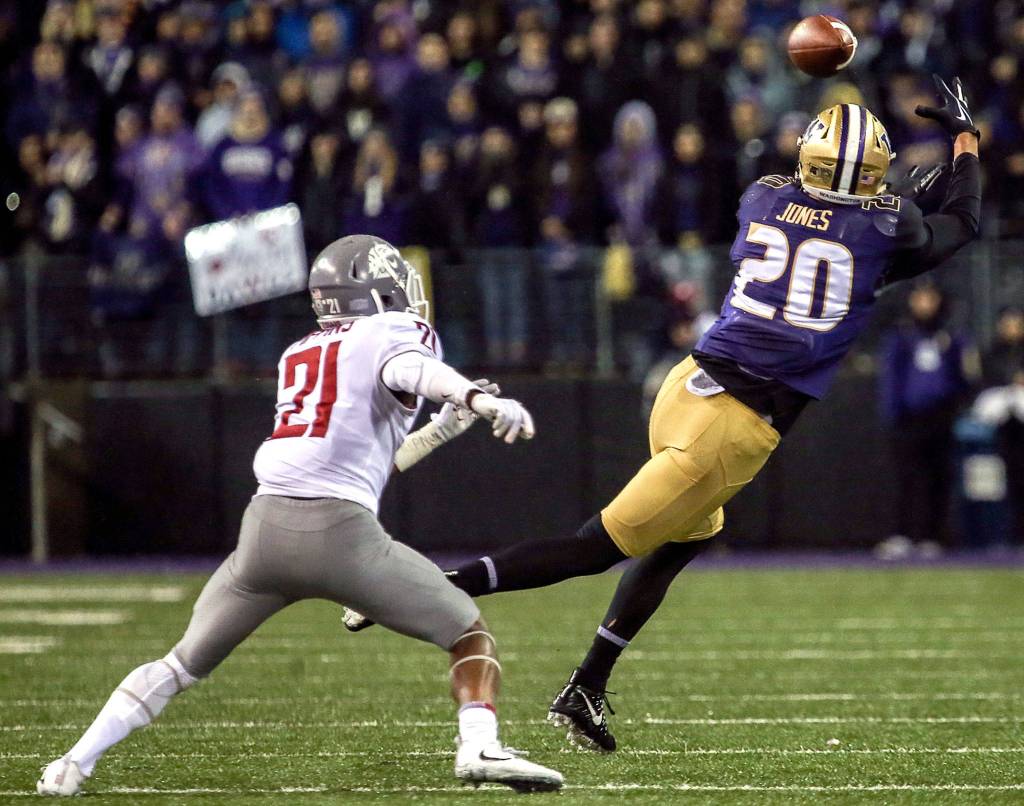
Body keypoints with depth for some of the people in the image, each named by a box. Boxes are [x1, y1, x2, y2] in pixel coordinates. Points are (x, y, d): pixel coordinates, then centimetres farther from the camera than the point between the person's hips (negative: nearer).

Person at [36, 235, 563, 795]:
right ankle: (479, 746, -15)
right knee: (470, 636, 8)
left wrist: (444, 428, 36)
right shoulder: (391, 332, 8)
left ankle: (73, 764, 16)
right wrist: (479, 398, -34)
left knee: (185, 662, 21)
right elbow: (408, 368, -18)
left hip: (266, 524, 5)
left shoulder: (297, 357, 27)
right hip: (340, 532, -5)